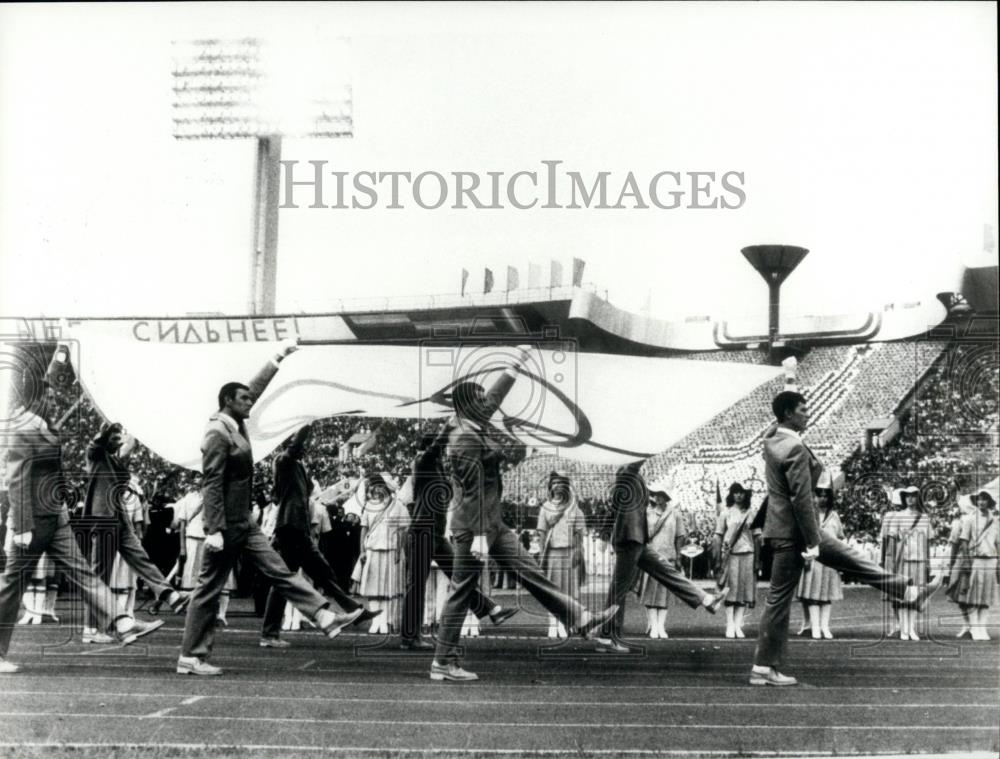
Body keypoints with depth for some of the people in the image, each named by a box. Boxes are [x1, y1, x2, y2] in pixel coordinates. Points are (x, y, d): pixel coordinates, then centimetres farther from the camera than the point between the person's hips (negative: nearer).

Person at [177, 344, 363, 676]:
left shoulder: (235, 425, 9)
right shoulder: (218, 434, -17)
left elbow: (254, 388, 25)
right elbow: (211, 485, -22)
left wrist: (278, 359, 29)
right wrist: (215, 530, -26)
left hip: (245, 524, 9)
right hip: (226, 526, -9)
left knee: (278, 571, 3)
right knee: (209, 589, -1)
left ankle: (325, 618, 0)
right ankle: (190, 658, 7)